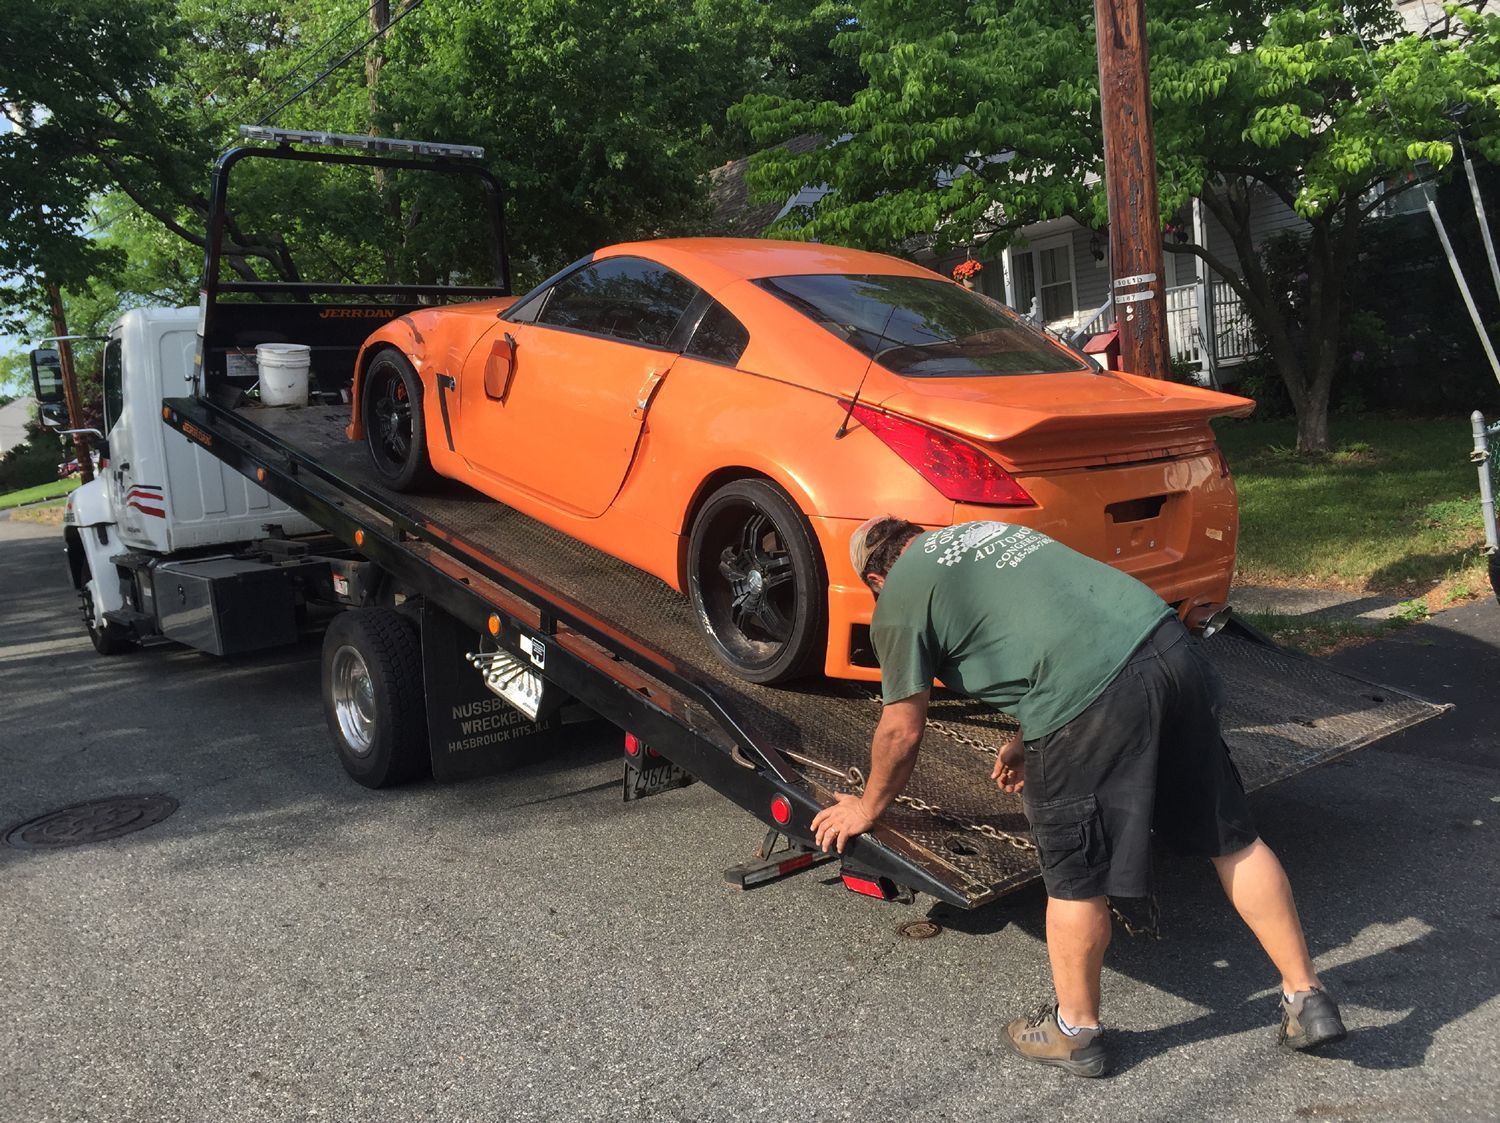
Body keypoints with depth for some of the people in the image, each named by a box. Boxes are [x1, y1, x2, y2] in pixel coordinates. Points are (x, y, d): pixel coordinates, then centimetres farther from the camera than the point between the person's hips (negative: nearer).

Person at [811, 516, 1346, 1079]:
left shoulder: (898, 598, 7)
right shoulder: (985, 530, 29)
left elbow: (901, 731, 11)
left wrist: (868, 807, 28)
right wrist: (1027, 739, 44)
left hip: (1096, 696, -8)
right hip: (1170, 646, 8)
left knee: (1075, 879, 11)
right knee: (1231, 838, 20)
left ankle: (1075, 1030, 30)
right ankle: (1306, 998, 31)